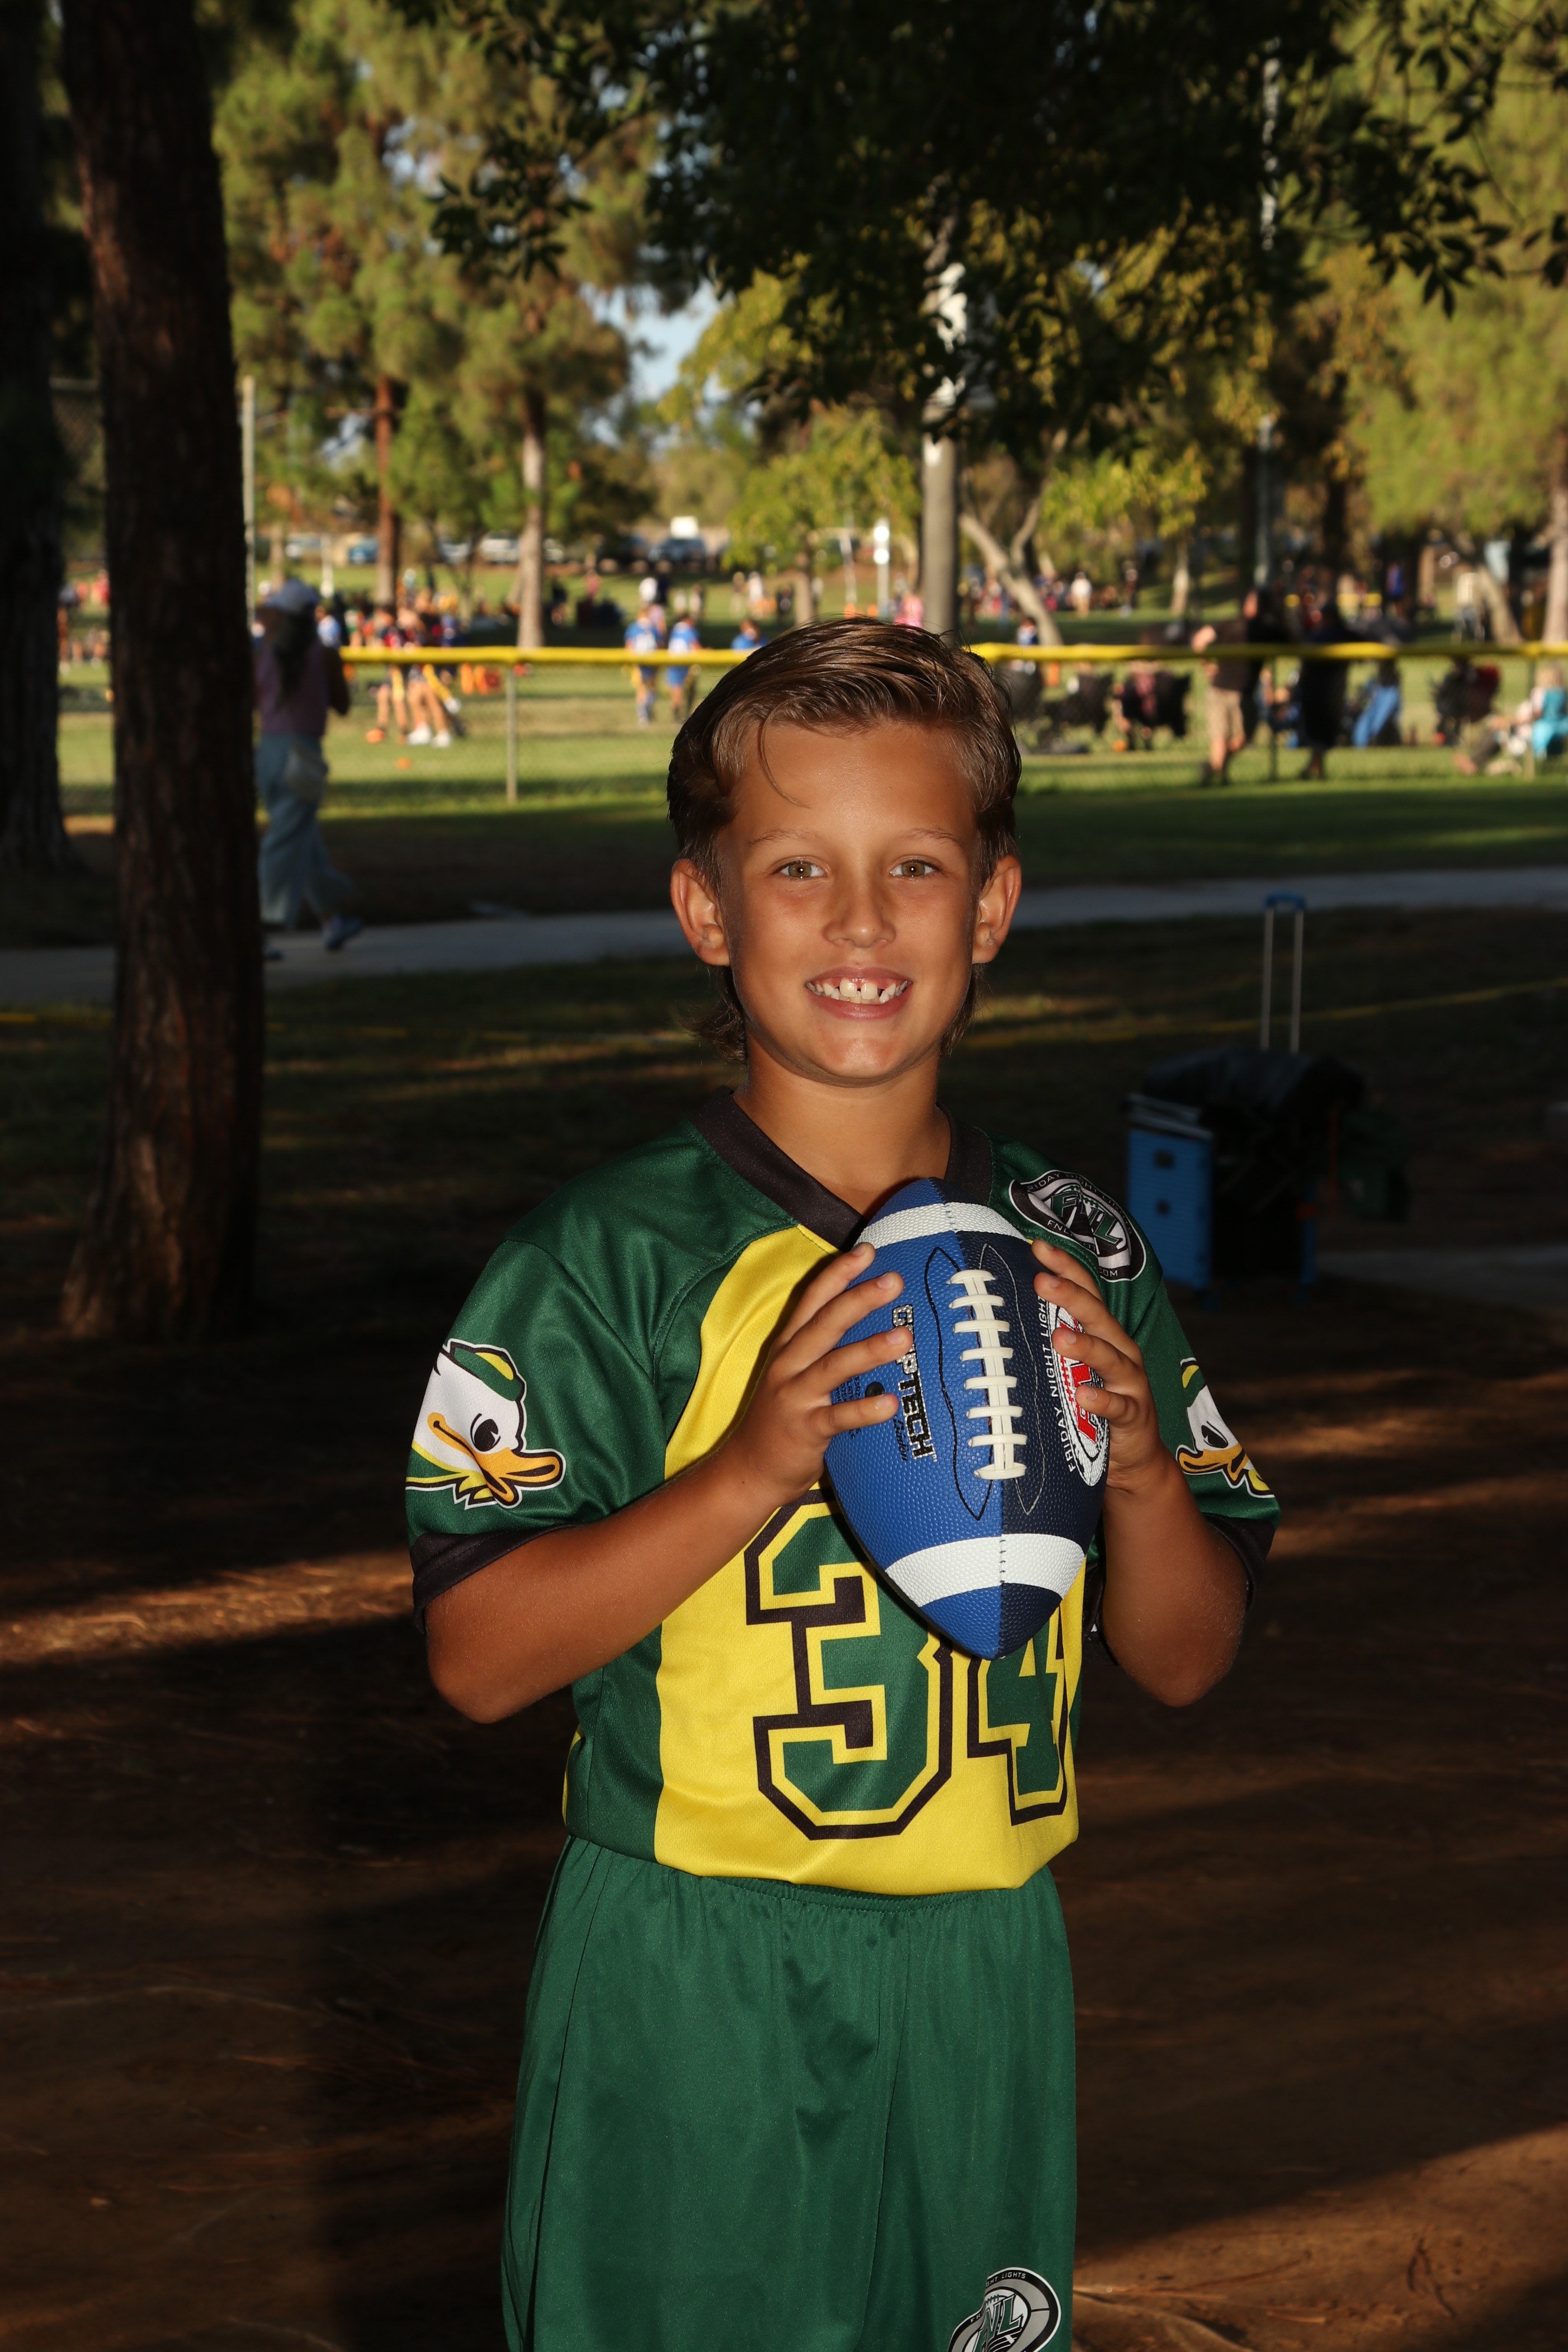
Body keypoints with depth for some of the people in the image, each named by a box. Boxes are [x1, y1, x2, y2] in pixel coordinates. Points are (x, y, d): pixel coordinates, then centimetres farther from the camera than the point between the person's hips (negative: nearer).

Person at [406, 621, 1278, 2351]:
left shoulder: (1075, 1251, 3)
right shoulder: (608, 1259, -9)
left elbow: (1187, 1661, 7)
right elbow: (476, 1658, -13)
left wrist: (1138, 1457, -13)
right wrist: (757, 1466, -24)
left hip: (983, 1976, 4)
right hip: (688, 1993, -3)